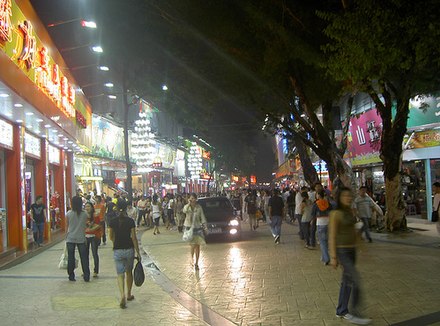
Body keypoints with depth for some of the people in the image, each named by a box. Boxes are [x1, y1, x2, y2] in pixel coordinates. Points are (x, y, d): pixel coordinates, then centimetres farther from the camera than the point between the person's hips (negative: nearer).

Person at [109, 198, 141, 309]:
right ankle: (129, 295, 31)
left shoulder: (113, 222, -5)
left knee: (120, 274, 3)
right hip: (129, 249, 0)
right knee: (129, 272, 19)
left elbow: (111, 237, 6)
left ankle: (123, 296, -17)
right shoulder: (130, 221, -9)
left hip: (117, 250, 0)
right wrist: (138, 252, -1)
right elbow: (134, 238, -8)